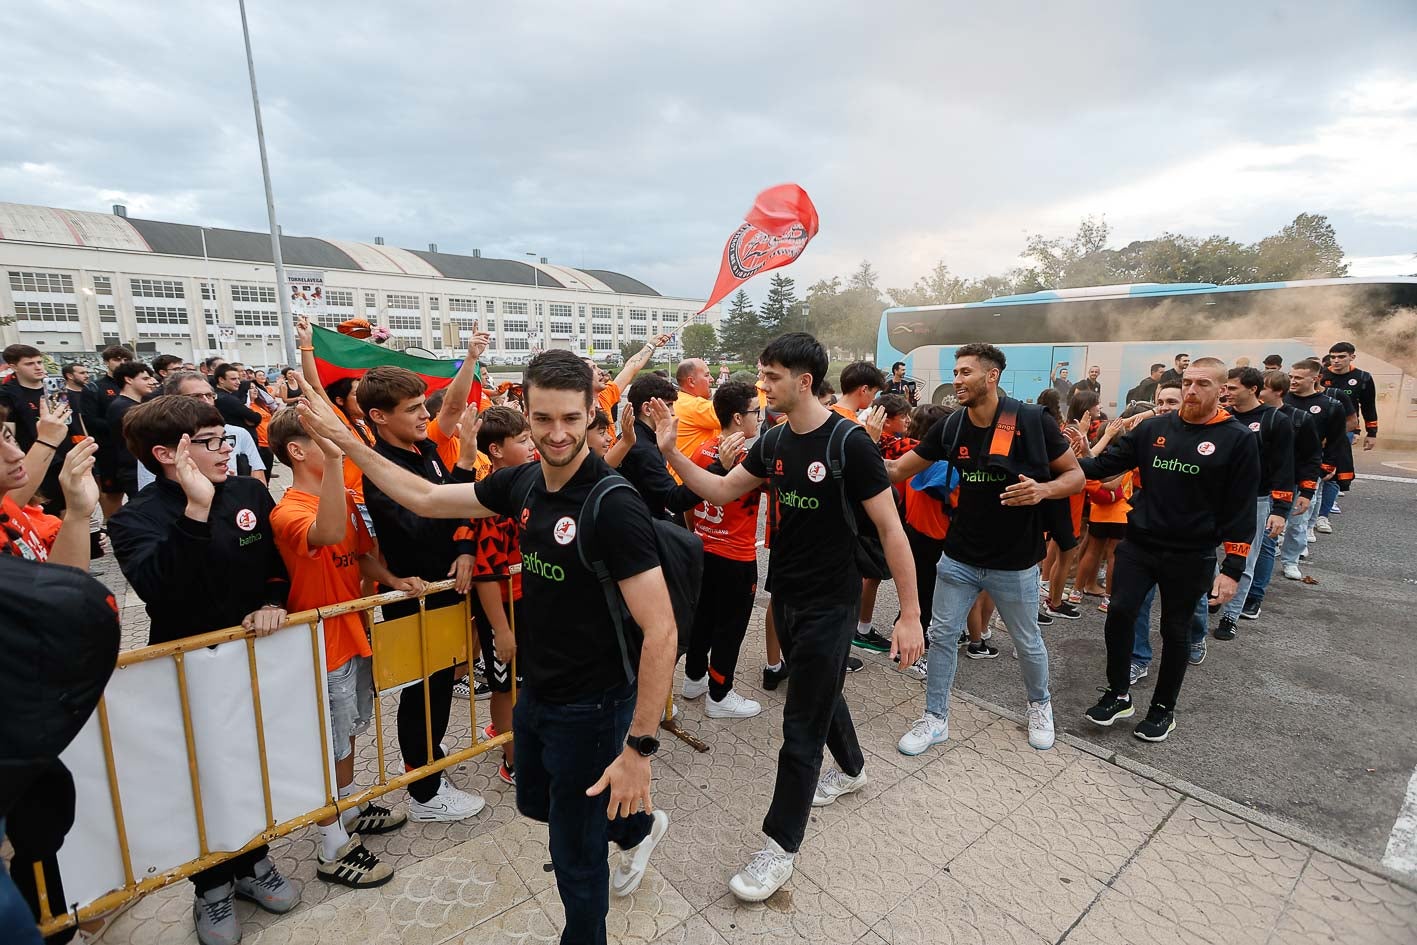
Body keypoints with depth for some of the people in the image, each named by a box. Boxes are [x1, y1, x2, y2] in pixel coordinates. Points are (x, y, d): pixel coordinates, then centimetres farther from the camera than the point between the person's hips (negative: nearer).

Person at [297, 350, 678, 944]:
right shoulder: (522, 483, -5)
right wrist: (342, 438, 7)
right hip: (535, 693, 8)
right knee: (534, 801, 31)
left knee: (575, 860, 13)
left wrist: (639, 748, -27)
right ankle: (638, 827, 56)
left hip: (590, 707, -8)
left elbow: (659, 632, -28)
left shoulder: (614, 506, -28)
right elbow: (426, 499, 8)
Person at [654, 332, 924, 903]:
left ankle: (781, 845, 20)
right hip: (785, 593, 7)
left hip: (829, 602, -7)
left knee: (801, 722, 2)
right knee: (820, 690, 26)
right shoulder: (774, 442, 1)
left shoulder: (849, 443, -20)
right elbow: (720, 491, 7)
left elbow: (890, 528, -17)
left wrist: (909, 613, -17)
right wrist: (671, 452, -6)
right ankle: (851, 768, 53)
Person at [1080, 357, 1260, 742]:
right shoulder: (1153, 428, 2)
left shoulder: (1237, 439, -6)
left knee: (1175, 631, 10)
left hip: (1190, 557, -2)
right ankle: (1118, 694, 16)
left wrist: (1232, 568, -12)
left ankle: (1163, 708, 29)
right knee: (1119, 613, -4)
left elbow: (1241, 510, -8)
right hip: (1138, 545, 2)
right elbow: (1107, 463, 0)